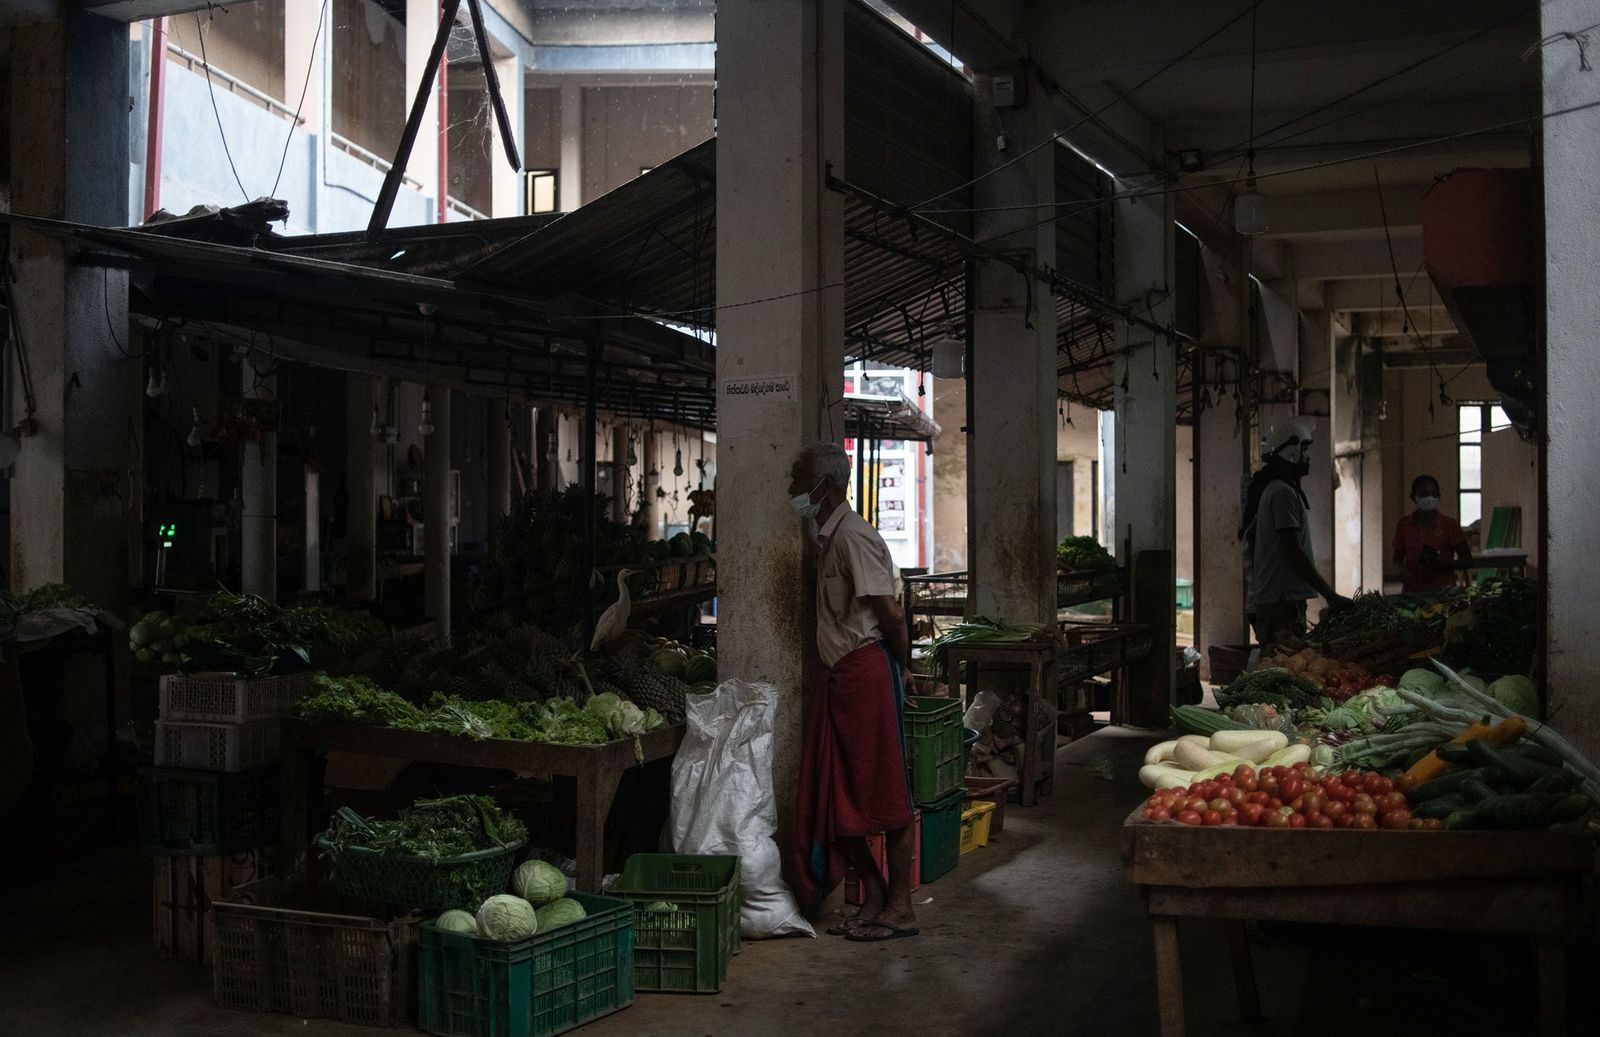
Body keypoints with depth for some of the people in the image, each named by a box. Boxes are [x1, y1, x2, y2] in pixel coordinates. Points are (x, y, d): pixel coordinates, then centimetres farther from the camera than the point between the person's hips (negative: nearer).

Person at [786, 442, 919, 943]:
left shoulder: (853, 536, -14)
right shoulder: (827, 537, 17)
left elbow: (890, 612, -17)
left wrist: (901, 667, -6)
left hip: (867, 670, -10)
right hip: (837, 675, 10)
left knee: (884, 793, -2)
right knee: (832, 795, 10)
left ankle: (900, 907, 7)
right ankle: (875, 895, 20)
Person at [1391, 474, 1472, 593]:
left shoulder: (1449, 525, 1)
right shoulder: (1405, 524, 7)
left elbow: (1467, 561, 2)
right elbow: (1398, 557, 15)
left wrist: (1441, 561, -14)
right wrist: (1402, 570, -6)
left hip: (1443, 589, -2)